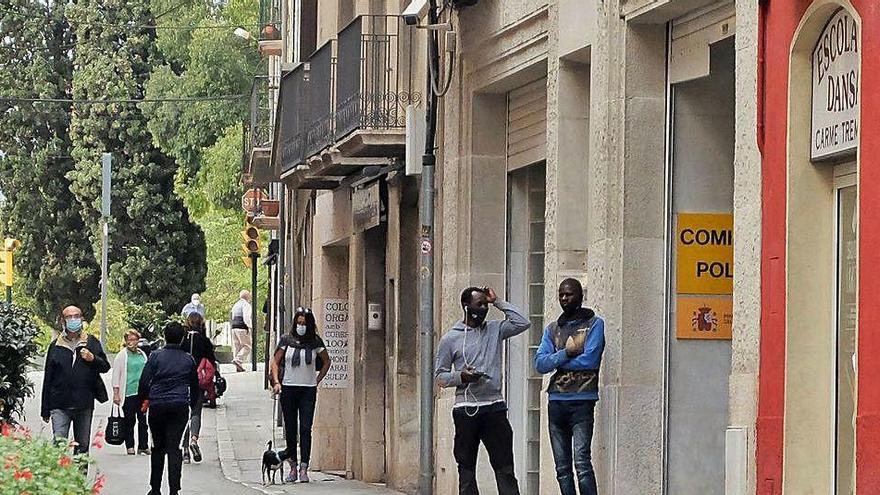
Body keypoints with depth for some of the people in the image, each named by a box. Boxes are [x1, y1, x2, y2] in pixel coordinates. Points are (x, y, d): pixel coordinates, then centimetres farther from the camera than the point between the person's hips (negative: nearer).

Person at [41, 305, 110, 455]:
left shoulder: (91, 343, 9)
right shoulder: (55, 346, 8)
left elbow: (105, 367, 8)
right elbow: (47, 379, 10)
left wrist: (93, 359, -15)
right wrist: (45, 409, 7)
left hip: (85, 405, 1)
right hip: (60, 405, -1)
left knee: (82, 447, 8)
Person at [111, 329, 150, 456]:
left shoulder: (142, 355, 14)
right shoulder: (122, 355, -1)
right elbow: (116, 375, -2)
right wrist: (116, 393, -7)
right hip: (128, 393, -4)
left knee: (143, 420, 2)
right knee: (129, 421, -1)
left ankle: (143, 446, 7)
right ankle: (130, 447, 7)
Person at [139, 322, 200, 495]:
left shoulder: (156, 356, -2)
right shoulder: (188, 359, 5)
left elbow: (144, 381, -4)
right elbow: (195, 385, 14)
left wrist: (144, 400, 12)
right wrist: (192, 404, 29)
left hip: (157, 405, -1)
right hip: (180, 406, 1)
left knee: (158, 447, 12)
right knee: (174, 447, -1)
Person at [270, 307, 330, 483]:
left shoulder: (315, 342, 1)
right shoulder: (286, 340, 0)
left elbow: (326, 362, 15)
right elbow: (275, 362, 4)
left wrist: (317, 381, 8)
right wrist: (276, 382, -8)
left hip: (308, 390, -1)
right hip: (288, 389, 1)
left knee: (306, 429, -7)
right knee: (290, 429, 5)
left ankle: (304, 469, -10)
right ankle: (293, 467, 14)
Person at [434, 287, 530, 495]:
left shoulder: (495, 329, 11)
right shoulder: (450, 339, 3)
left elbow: (523, 323, -1)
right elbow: (439, 375, 5)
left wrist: (498, 302, 2)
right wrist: (460, 377, -15)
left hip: (495, 408, 2)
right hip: (466, 410, -2)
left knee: (505, 466, -2)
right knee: (466, 466, 4)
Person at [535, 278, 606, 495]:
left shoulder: (594, 324, 3)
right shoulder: (552, 329, 16)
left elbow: (589, 360, -10)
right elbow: (540, 363, 4)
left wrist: (555, 361, -1)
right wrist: (565, 354, -11)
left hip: (582, 401, -5)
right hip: (556, 402, 5)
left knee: (581, 462, -17)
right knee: (562, 467, 5)